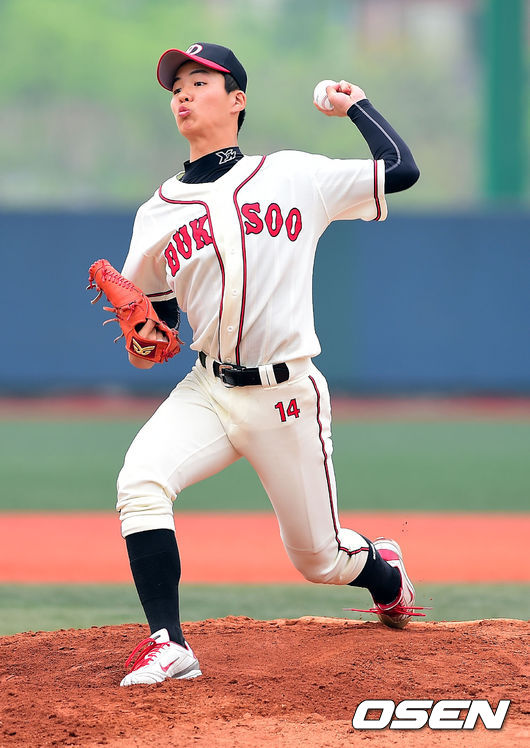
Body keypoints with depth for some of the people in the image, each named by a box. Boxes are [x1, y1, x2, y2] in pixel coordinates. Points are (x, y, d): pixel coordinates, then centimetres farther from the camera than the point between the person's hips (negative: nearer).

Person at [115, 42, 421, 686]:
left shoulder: (294, 177, 0)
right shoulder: (158, 214, 7)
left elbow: (401, 170, -1)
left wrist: (353, 106, 10)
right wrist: (143, 336, -6)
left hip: (287, 397, -2)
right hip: (207, 391, 2)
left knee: (316, 557, 8)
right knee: (140, 481, -28)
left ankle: (385, 571, 44)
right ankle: (168, 645, -26)